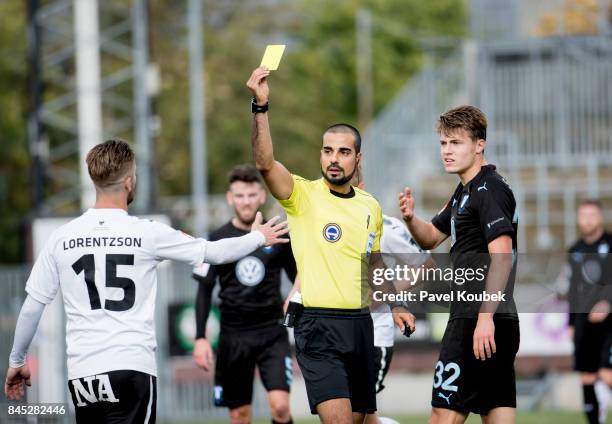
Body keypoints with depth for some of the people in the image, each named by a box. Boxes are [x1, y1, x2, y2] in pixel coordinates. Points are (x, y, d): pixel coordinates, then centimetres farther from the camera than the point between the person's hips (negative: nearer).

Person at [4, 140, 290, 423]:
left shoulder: (61, 238, 3)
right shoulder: (148, 234, -2)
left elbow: (32, 306, 8)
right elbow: (215, 253, 10)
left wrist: (16, 361, 22)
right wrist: (258, 237, 29)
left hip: (81, 371, 3)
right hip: (133, 367, -3)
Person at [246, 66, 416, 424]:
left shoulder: (371, 206, 11)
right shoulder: (303, 195, -6)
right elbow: (265, 163, -24)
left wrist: (395, 306, 24)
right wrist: (260, 106, -35)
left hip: (361, 323, 6)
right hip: (320, 325, -6)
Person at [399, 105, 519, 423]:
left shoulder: (490, 190, -12)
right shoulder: (464, 192, 19)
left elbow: (502, 256, -21)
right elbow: (431, 238, 29)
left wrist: (485, 317, -27)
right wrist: (410, 218, 7)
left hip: (479, 322, -10)